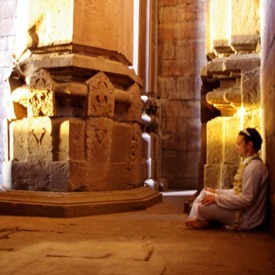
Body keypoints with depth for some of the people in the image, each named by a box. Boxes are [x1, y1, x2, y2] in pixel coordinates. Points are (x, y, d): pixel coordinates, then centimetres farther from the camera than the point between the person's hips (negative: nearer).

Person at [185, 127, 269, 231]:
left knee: (201, 206, -17)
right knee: (205, 192, 9)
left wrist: (217, 198, -22)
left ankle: (202, 221, 11)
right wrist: (216, 192, 10)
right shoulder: (248, 164, 11)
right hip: (241, 209, 10)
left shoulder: (254, 167, -21)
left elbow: (246, 199, -26)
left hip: (245, 218, -10)